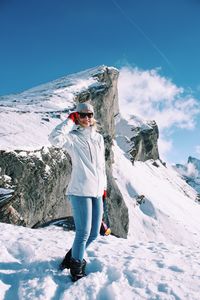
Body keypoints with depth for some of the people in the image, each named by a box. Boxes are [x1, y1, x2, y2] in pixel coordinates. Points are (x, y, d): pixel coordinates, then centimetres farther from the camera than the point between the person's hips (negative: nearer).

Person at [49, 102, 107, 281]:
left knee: (94, 234, 13)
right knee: (84, 233, -3)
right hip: (80, 191, -7)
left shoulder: (99, 138, 15)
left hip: (97, 192, 7)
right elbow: (55, 139, -25)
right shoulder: (72, 137, -3)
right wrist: (70, 121, -12)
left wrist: (104, 186, 20)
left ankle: (72, 258, 36)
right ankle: (77, 271, 20)